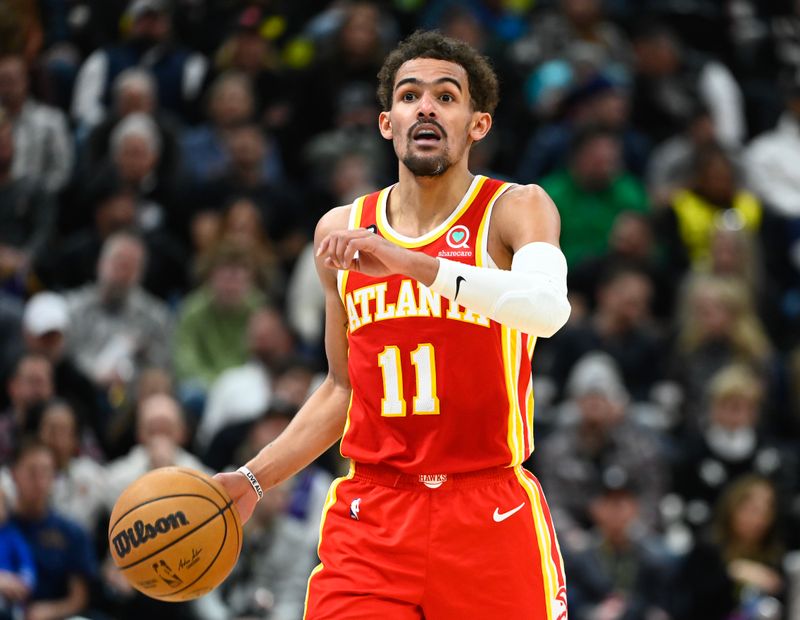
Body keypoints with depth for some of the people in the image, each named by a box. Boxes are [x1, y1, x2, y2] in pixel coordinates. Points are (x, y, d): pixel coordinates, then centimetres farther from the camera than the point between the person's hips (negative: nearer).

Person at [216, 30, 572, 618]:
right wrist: (253, 480, 11)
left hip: (490, 521, -3)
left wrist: (407, 262, -32)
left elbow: (548, 308, -26)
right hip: (369, 524, 3)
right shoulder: (341, 232, 11)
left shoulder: (515, 210, -3)